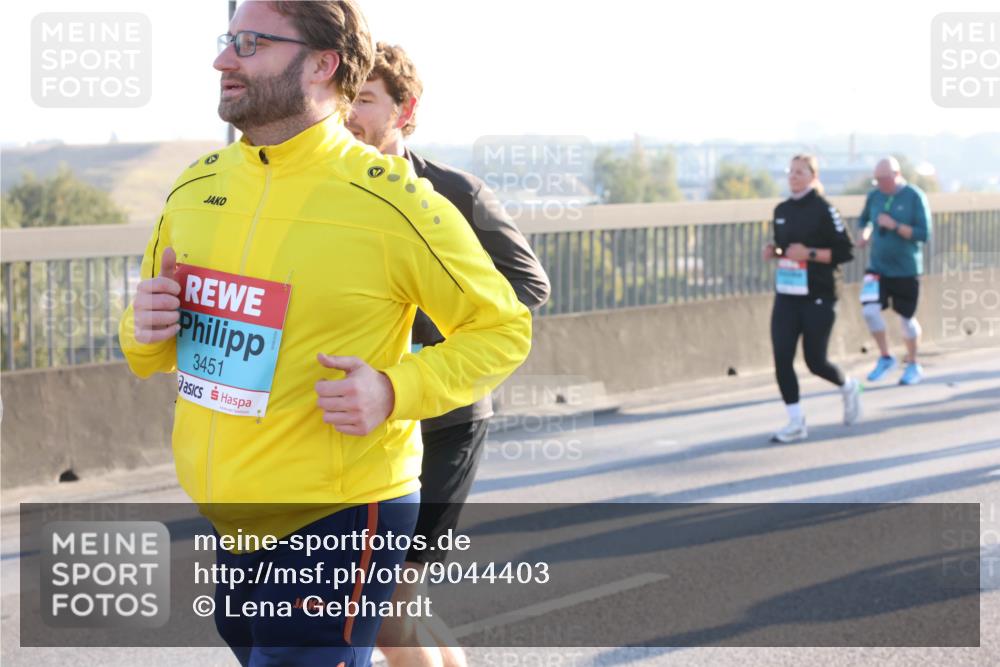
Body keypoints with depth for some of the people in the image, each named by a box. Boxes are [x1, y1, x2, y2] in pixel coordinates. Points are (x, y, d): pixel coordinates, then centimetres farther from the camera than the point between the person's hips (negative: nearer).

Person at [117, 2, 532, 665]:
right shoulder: (197, 187, 4)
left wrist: (395, 391, -20)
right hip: (229, 520, 7)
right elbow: (155, 350, 17)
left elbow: (503, 329, -5)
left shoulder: (393, 200, -13)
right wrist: (146, 331, -7)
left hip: (338, 521, -6)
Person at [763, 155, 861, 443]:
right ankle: (796, 423, 3)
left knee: (815, 361, 2)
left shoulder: (823, 210, -9)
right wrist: (774, 252, 1)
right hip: (786, 295, 5)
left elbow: (846, 251, -10)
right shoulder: (781, 210, 9)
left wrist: (810, 254, -20)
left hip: (818, 297, -5)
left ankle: (848, 387, 35)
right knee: (781, 358, -6)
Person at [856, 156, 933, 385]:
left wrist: (894, 226, -23)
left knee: (907, 317, 6)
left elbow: (924, 234, -14)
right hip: (877, 266, 3)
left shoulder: (915, 197, -11)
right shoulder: (874, 196, 2)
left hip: (906, 269, -3)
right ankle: (885, 358, 4)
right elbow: (864, 220, 21)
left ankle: (913, 365, 26)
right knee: (870, 309, -15)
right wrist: (865, 234, 0)